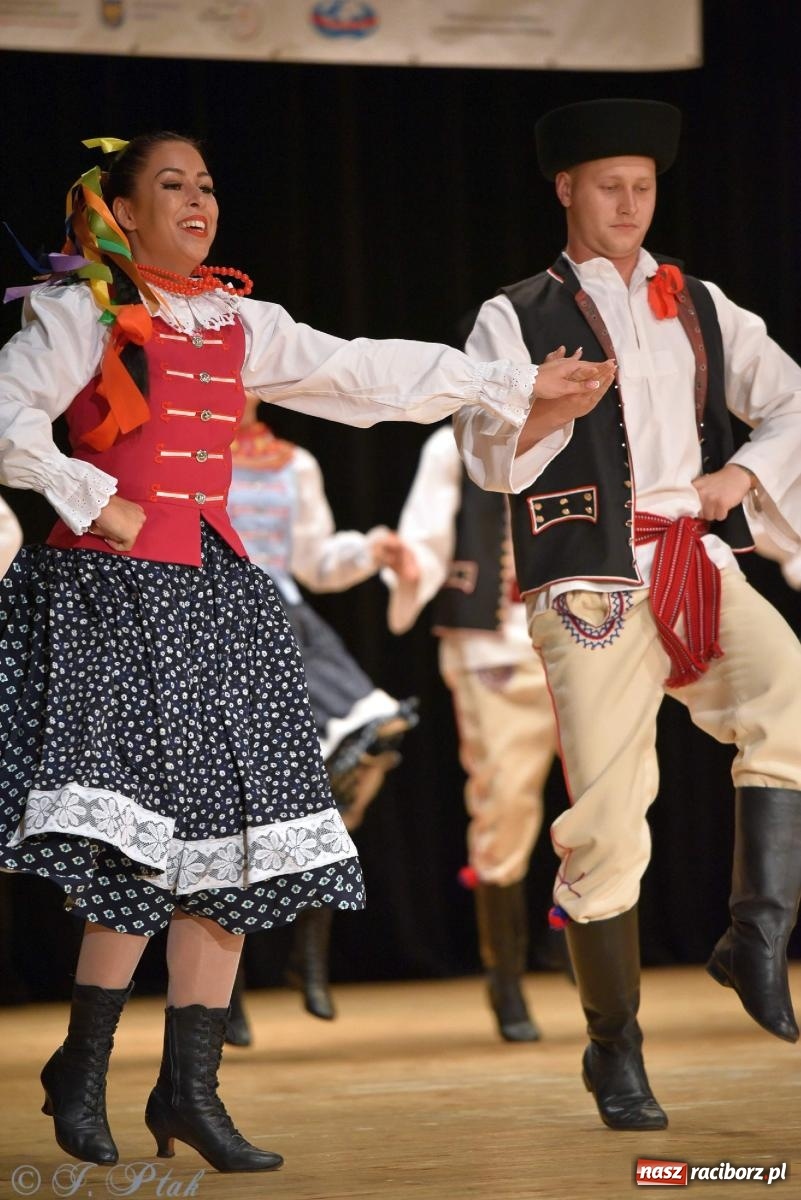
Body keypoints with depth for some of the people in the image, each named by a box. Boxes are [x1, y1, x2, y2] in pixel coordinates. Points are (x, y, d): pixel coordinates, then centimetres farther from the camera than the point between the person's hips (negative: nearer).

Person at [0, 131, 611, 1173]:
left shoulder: (239, 323, 16)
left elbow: (368, 373, 19)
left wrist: (518, 384, 18)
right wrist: (90, 499, -12)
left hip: (214, 588, 6)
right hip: (115, 587, -6)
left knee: (233, 835, 0)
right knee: (139, 842, -14)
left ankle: (189, 1087, 5)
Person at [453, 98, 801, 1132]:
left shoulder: (698, 306, 17)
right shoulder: (517, 319, 6)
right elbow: (488, 461, -3)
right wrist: (549, 409, -23)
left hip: (701, 569, 3)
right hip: (592, 589, -3)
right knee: (606, 816, -5)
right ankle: (614, 1050, 10)